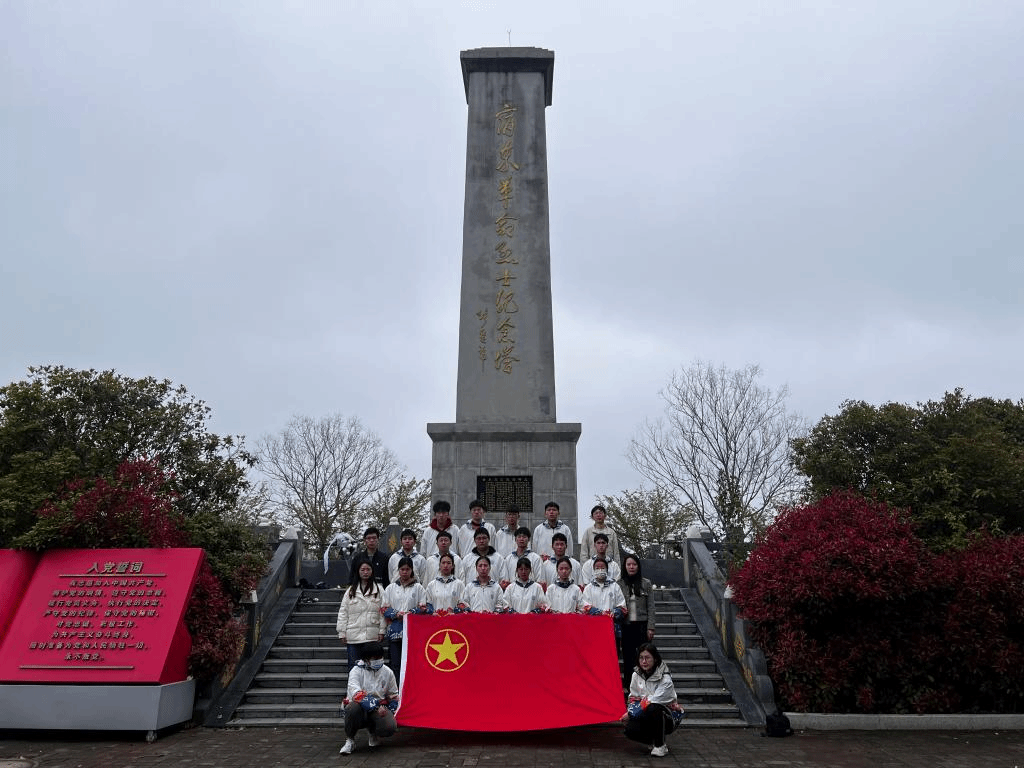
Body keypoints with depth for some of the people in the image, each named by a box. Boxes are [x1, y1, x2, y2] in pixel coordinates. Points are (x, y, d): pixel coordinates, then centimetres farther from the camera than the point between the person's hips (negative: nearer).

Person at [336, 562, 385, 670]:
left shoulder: (379, 590, 6)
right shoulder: (350, 591, 11)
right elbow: (343, 613, 10)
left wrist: (382, 631, -3)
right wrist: (342, 633, 4)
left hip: (371, 636, -2)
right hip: (353, 635, 2)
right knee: (353, 665, 4)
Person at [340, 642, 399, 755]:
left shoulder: (387, 672, 7)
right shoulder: (357, 671, -6)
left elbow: (393, 696, 19)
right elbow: (356, 693, -22)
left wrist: (389, 712, 4)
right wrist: (376, 707, -29)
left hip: (380, 708, 2)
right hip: (361, 709, -2)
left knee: (390, 727, -28)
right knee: (353, 708, -38)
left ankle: (373, 731, 12)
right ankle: (349, 740, -9)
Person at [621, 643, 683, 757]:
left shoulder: (665, 679, -19)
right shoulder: (636, 675, -1)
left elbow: (653, 702, -22)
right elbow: (633, 698, 7)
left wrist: (631, 714, -19)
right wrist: (628, 713, -13)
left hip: (667, 719, -4)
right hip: (646, 718, 4)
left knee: (653, 708, -37)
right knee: (630, 729, -25)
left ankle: (660, 745, -13)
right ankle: (654, 741, 7)